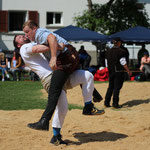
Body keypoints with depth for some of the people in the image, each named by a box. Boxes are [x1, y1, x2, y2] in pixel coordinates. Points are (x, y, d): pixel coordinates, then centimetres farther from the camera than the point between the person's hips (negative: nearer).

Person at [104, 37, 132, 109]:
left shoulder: (108, 51, 9)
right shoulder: (120, 51, -11)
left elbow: (107, 62, 13)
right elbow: (123, 63, -13)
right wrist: (128, 71, -6)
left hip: (110, 71, 6)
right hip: (118, 71, -6)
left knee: (110, 87, 13)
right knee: (117, 87, -2)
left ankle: (106, 102, 11)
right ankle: (115, 103, -2)